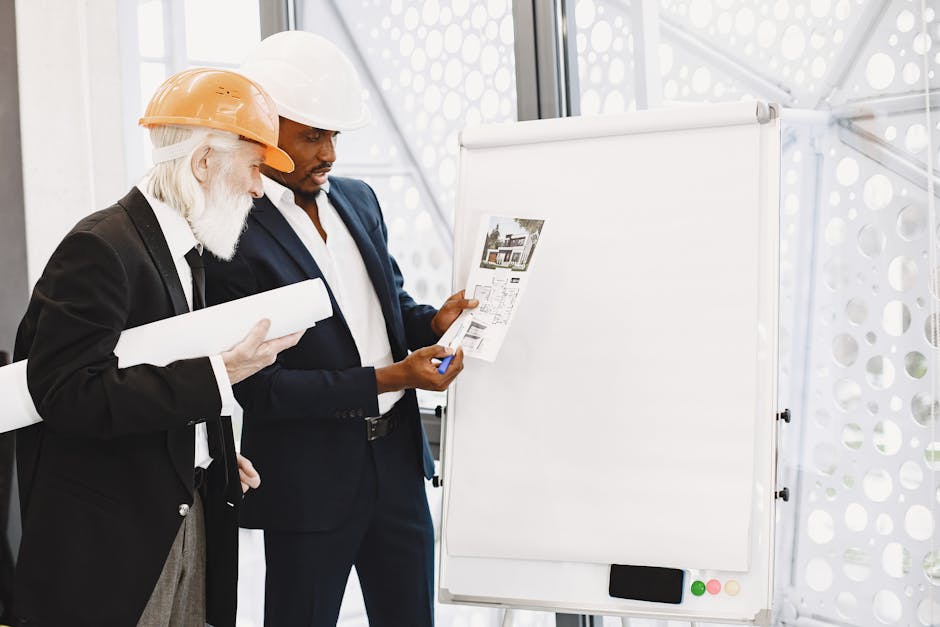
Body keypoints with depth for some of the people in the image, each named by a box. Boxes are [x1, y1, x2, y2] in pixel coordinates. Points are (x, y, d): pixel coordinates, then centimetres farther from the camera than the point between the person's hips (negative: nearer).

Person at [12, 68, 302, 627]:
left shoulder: (185, 252, 12)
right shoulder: (101, 248, -17)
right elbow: (68, 393, -26)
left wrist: (215, 454, 5)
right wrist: (218, 375, -25)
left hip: (187, 514, 9)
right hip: (108, 540, -8)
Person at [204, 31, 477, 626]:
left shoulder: (358, 199, 7)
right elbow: (260, 388, -17)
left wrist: (433, 321, -3)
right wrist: (389, 378, -21)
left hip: (397, 459, 7)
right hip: (310, 480, -6)